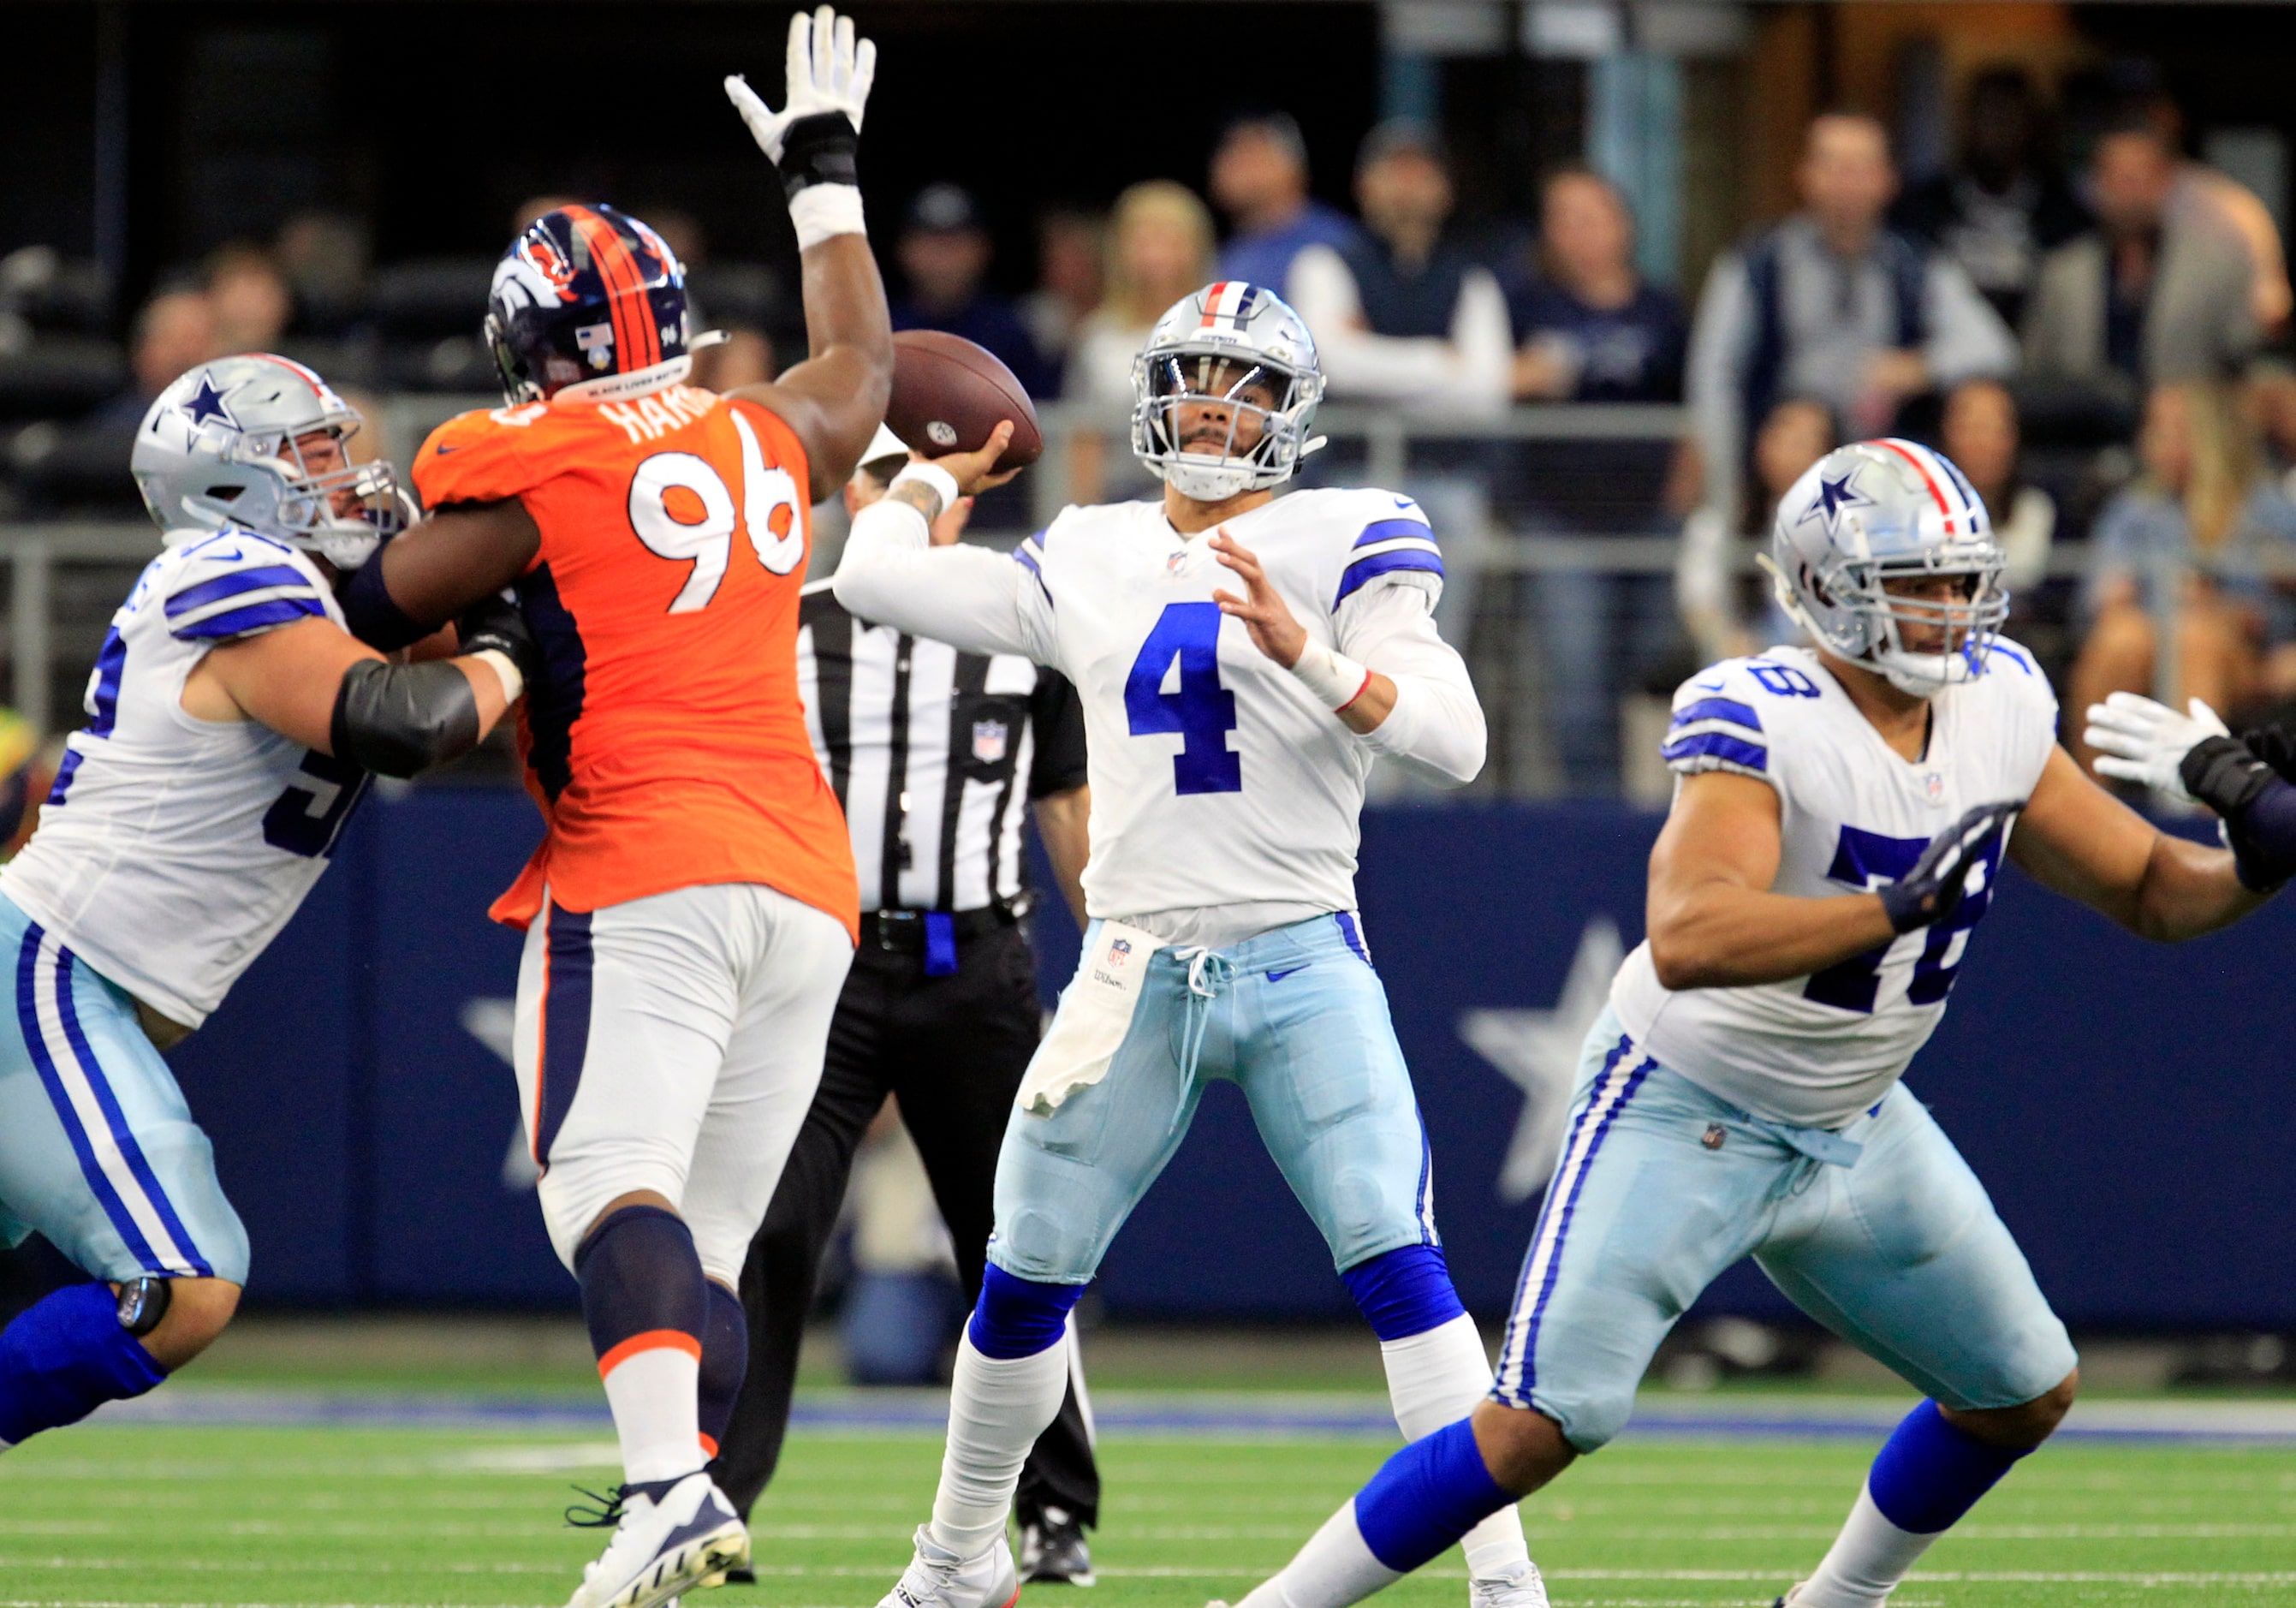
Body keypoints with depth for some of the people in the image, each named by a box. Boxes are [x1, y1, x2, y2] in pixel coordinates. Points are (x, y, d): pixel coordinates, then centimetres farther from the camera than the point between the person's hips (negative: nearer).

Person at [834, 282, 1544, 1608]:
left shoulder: (1344, 546, 0)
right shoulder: (1089, 564, 13)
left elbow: (1453, 739, -11)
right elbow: (874, 576, 16)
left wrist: (1303, 650, -23)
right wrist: (940, 470, 30)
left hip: (1304, 964, -4)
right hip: (1138, 972, 4)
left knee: (1401, 1268, -17)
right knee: (1025, 1283, 8)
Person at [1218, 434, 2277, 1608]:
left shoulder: (1997, 711, -4)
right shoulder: (1762, 721, -26)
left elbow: (2154, 890, 6)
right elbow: (1687, 940, -42)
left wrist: (2254, 867, -15)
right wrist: (1897, 907, -48)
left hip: (1856, 1126, 7)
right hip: (1686, 1115, -7)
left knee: (2027, 1395, 13)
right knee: (1542, 1423, -18)